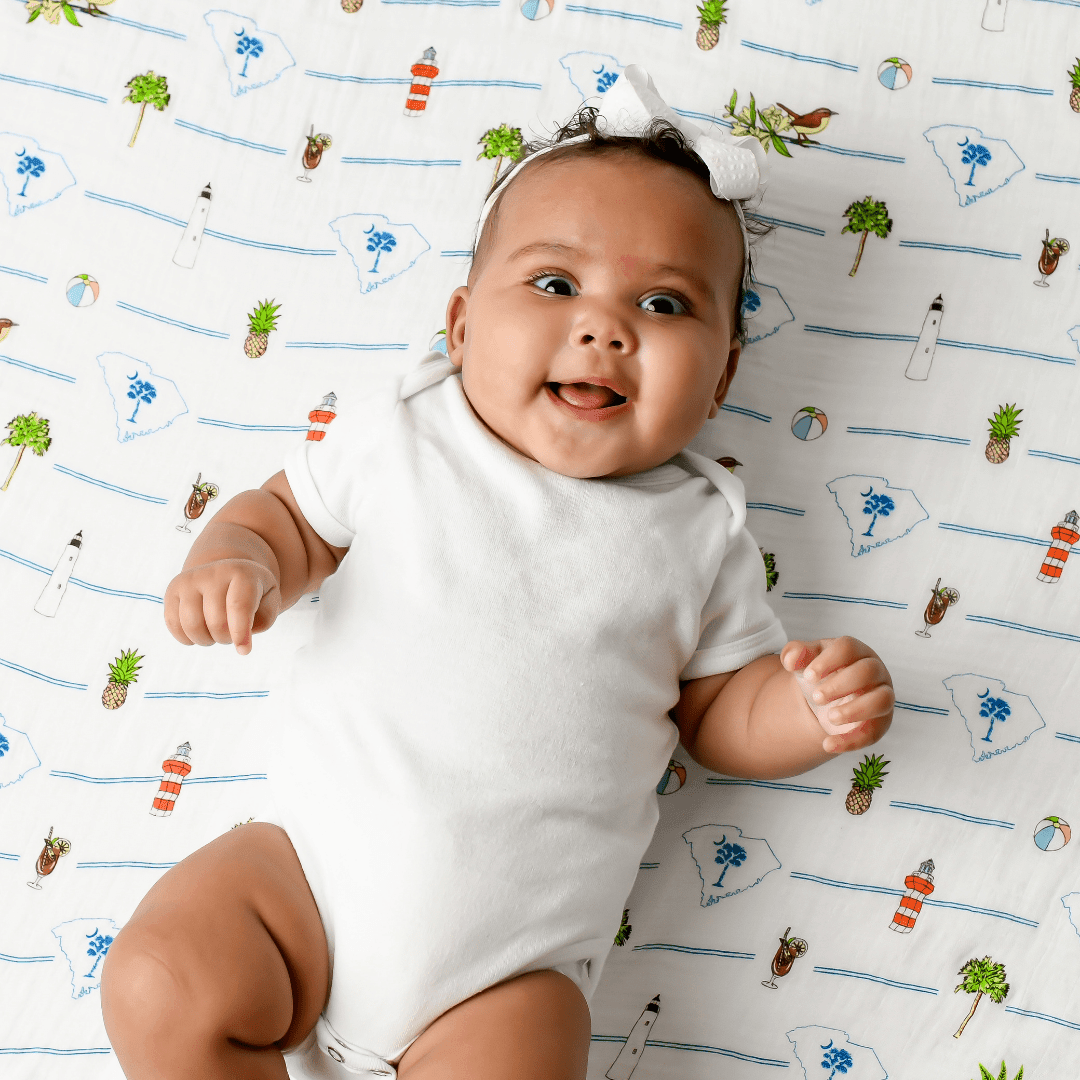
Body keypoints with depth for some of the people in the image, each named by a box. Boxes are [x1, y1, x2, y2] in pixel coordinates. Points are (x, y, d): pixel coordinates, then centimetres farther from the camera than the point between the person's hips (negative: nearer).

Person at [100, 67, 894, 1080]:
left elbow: (721, 711, 9)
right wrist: (233, 562, -10)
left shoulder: (699, 531, 1)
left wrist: (816, 708, -11)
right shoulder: (400, 430, 1)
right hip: (311, 861, 1)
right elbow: (288, 512, 11)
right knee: (158, 989, -12)